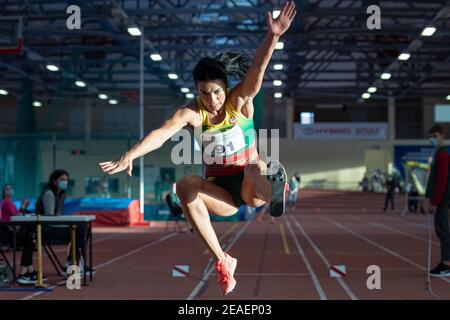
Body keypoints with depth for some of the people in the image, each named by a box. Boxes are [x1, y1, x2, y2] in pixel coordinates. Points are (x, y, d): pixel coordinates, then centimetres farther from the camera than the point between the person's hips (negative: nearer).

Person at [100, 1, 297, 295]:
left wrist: (273, 36, -47)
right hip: (220, 192, 5)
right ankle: (222, 260, -22)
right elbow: (162, 133, -24)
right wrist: (131, 154, -42)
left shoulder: (240, 101, -12)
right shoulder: (192, 113, -9)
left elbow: (258, 67, -29)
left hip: (250, 185, -5)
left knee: (255, 167, -42)